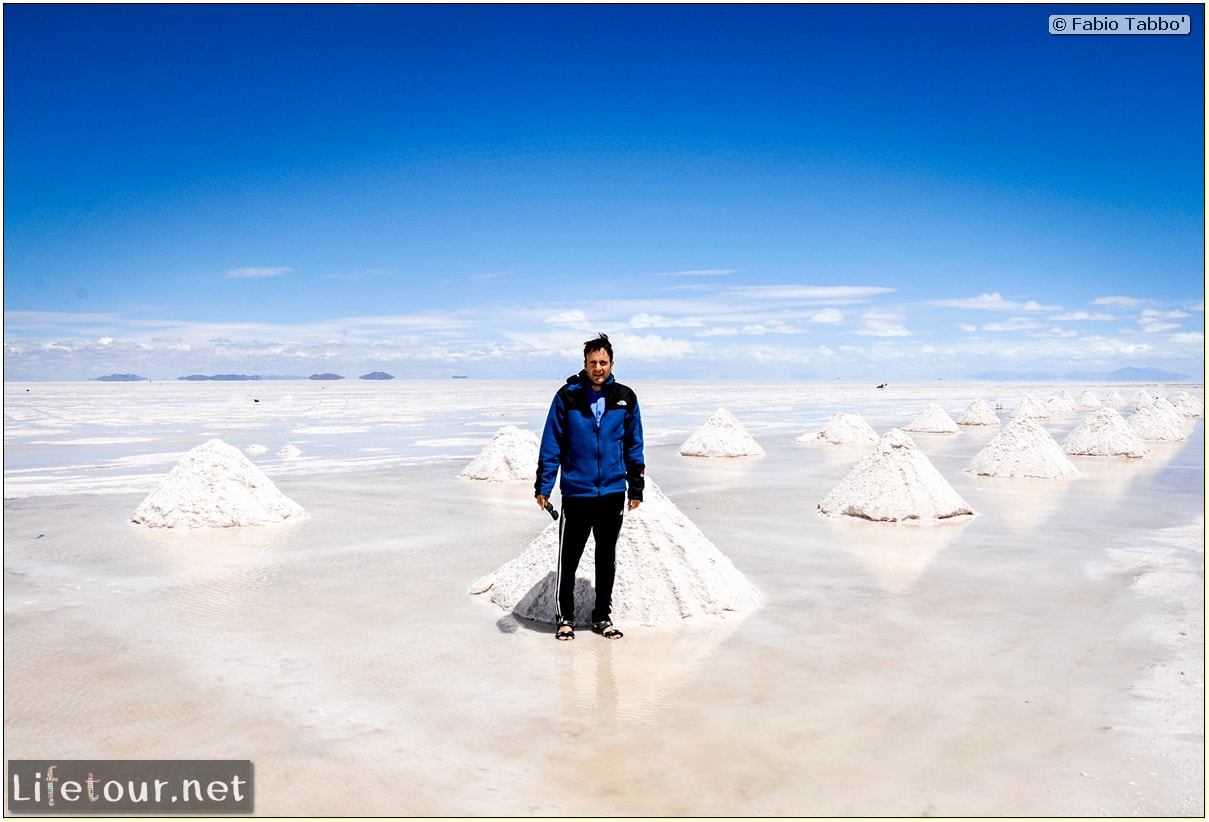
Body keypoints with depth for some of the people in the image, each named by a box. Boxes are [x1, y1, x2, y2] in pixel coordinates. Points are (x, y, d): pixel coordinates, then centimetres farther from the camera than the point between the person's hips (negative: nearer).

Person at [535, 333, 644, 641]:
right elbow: (551, 444, -3)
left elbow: (634, 445, 9)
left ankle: (602, 615, 27)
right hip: (576, 492, -2)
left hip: (613, 493, 3)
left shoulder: (625, 398, 3)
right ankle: (565, 616, 21)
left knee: (607, 557, 13)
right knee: (569, 558, 4)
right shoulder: (567, 396, -5)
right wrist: (543, 487, -6)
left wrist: (636, 488, 8)